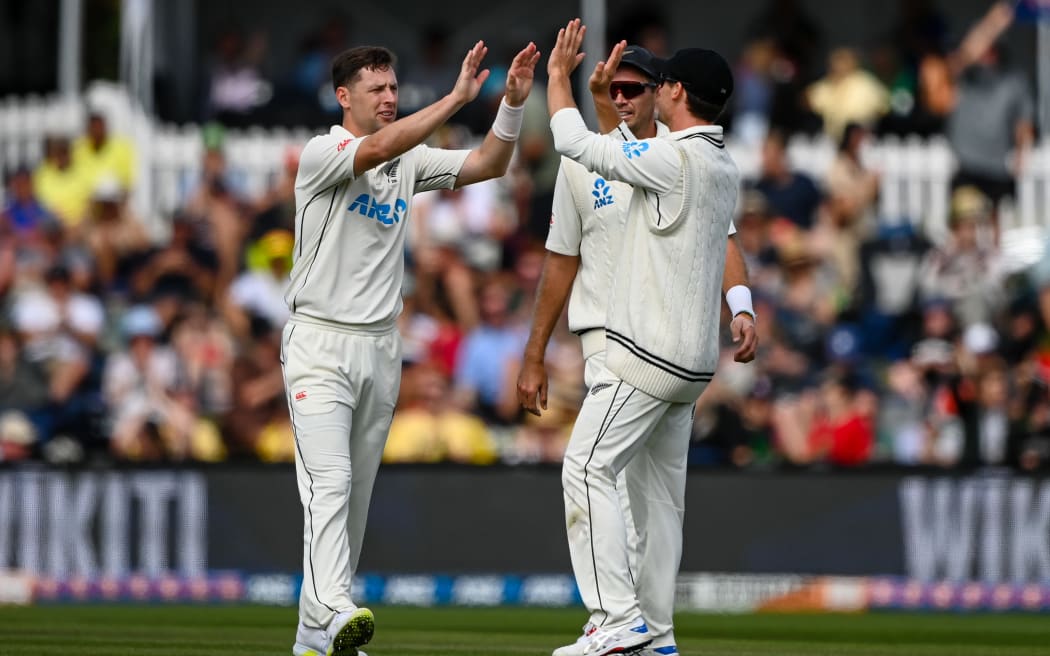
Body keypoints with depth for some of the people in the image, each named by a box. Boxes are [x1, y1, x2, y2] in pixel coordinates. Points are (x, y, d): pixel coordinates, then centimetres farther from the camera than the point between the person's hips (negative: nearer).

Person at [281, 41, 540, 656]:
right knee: (330, 481, -21)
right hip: (320, 344, -7)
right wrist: (458, 96, -32)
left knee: (357, 494, 7)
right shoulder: (321, 154, -9)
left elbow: (488, 165, 4)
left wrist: (513, 102, -12)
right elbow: (376, 149, -28)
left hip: (381, 347, 7)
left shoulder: (410, 161, 11)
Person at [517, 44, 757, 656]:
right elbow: (563, 260, 10)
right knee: (614, 473, -15)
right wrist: (535, 356, 9)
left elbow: (721, 237, -6)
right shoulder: (582, 162, 4)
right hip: (609, 335, -1)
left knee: (665, 485, 5)